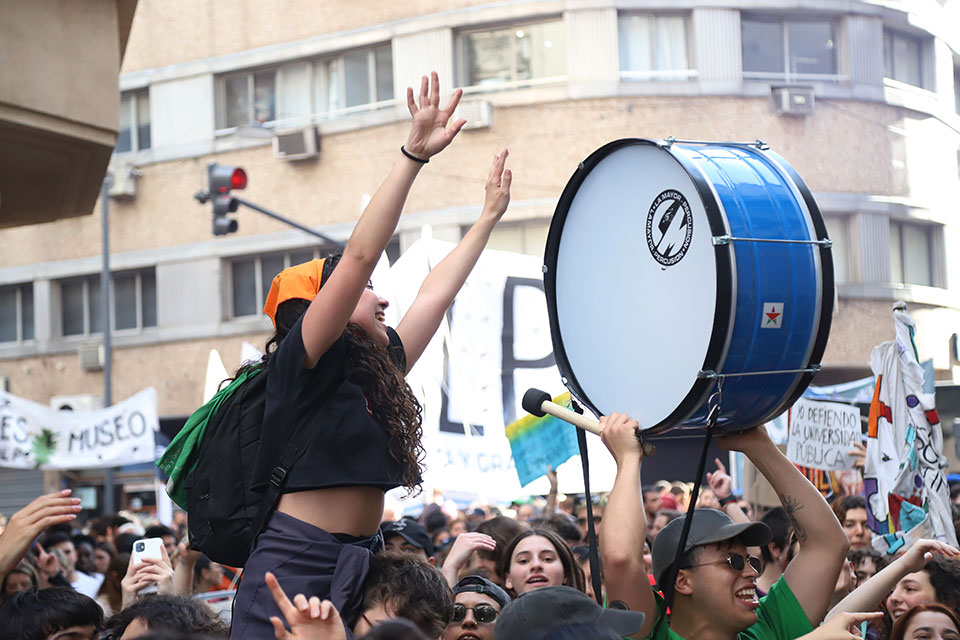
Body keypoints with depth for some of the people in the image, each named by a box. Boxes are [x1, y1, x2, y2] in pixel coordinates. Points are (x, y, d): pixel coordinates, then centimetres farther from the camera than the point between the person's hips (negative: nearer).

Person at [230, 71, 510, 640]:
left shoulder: (378, 371, 16)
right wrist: (415, 155, -18)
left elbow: (436, 293, 27)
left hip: (361, 566, 8)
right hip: (296, 567, -8)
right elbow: (359, 255, -13)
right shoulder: (302, 362, -5)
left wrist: (490, 215, 35)